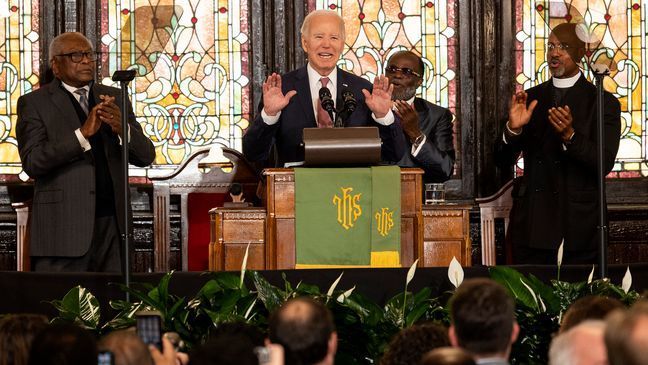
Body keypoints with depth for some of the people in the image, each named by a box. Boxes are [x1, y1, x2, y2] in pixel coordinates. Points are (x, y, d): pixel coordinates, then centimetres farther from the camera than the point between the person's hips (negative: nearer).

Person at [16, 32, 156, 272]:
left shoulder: (112, 98, 14)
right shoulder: (34, 103, 2)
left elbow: (145, 156, 7)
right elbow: (32, 162, -12)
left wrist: (122, 128, -14)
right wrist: (82, 133, -21)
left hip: (112, 223, 4)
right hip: (64, 228, -4)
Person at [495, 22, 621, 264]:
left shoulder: (603, 103, 0)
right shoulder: (531, 98, 11)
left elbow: (604, 164, -11)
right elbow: (503, 161, 8)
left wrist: (570, 135, -26)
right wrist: (513, 128, -12)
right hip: (531, 224, 3)